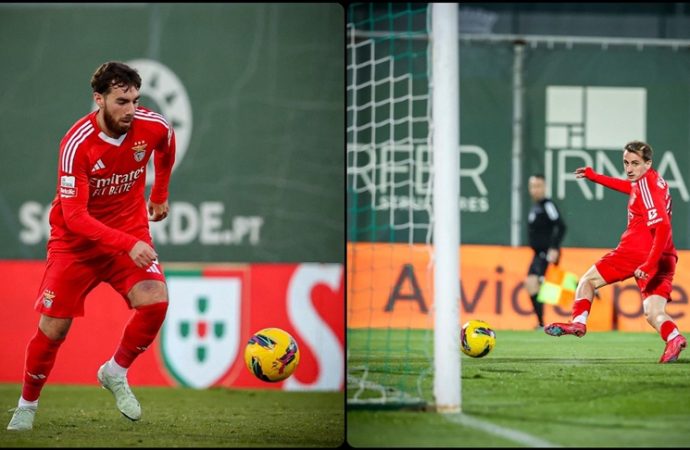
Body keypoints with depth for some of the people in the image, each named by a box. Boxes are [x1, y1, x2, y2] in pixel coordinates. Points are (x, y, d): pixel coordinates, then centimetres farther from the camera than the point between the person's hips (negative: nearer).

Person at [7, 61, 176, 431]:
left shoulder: (153, 126, -14)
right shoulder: (77, 144, -26)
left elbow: (166, 147, 15)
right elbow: (74, 216, -29)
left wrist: (160, 195, 23)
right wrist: (128, 245, -39)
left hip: (130, 230, 3)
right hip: (77, 237, -3)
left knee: (155, 301, -22)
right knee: (53, 328, -5)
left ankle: (115, 373, 3)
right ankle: (27, 405, 19)